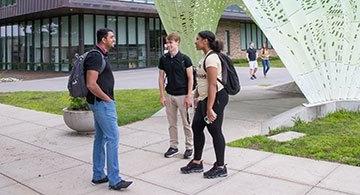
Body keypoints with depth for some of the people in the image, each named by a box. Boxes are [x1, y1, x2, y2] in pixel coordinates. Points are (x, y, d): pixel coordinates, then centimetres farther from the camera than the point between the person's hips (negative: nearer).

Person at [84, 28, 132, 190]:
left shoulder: (101, 56, 16)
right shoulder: (96, 56, -16)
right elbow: (91, 84, -24)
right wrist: (107, 98, -14)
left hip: (101, 103, 11)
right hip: (102, 103, -11)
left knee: (100, 138, 13)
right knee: (113, 138, -8)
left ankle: (98, 176, 22)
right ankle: (114, 180, -3)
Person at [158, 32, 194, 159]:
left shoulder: (184, 59, -7)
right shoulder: (163, 59, 3)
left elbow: (190, 78, -6)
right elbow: (161, 78, 7)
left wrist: (189, 96, -11)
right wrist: (162, 95, 1)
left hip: (182, 95, -4)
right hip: (169, 95, 4)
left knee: (186, 123, 4)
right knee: (172, 123, 11)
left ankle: (189, 147, 15)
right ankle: (173, 146, 23)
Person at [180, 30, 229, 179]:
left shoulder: (211, 58, -18)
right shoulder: (205, 57, 14)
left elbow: (213, 85, -25)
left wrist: (209, 108, -26)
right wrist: (196, 96, 26)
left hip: (215, 98, -11)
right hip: (204, 98, 11)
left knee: (215, 131, 0)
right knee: (196, 127, 14)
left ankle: (220, 168, 14)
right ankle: (196, 163, 27)